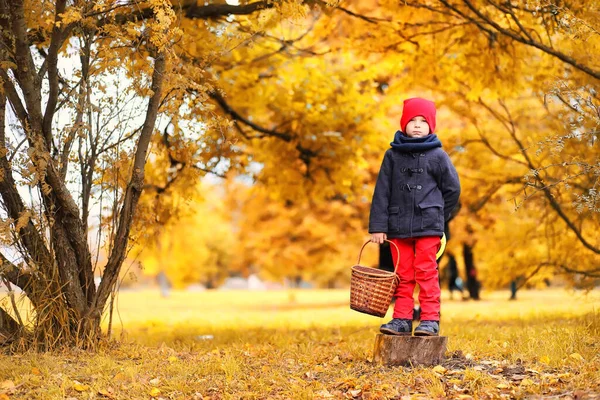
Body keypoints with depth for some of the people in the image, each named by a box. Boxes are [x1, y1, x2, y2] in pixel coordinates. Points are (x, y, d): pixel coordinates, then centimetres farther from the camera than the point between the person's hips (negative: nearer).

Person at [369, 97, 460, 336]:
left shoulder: (437, 155, 2)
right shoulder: (393, 155, 7)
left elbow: (452, 189, 7)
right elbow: (382, 191, 5)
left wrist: (436, 215, 8)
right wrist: (377, 226, 0)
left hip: (428, 226, -3)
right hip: (398, 227, 3)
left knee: (426, 273, -5)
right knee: (403, 275, 8)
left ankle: (430, 320, -1)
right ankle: (402, 319, 12)